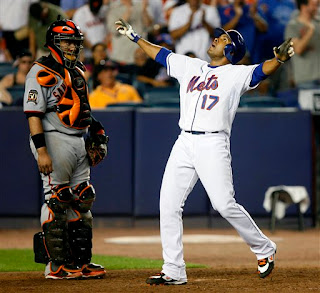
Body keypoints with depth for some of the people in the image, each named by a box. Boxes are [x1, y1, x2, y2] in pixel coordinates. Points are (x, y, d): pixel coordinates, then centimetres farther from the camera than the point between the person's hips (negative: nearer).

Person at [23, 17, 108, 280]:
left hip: (80, 143, 9)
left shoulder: (77, 72, 17)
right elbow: (34, 113, -16)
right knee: (56, 201, -7)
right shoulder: (41, 73, -9)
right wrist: (41, 151, -23)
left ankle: (81, 261, 14)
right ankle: (55, 265, -4)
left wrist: (95, 131, 17)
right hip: (55, 140, -9)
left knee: (81, 201, 9)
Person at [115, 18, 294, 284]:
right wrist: (134, 36, 34)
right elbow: (162, 54, 30)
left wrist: (280, 58, -33)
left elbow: (261, 71, -14)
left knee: (224, 204, -15)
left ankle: (264, 249, 6)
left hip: (213, 145, -6)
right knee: (168, 204, -2)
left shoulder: (236, 74, 3)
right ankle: (174, 271, 2)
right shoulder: (189, 66, 19)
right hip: (184, 143, 6)